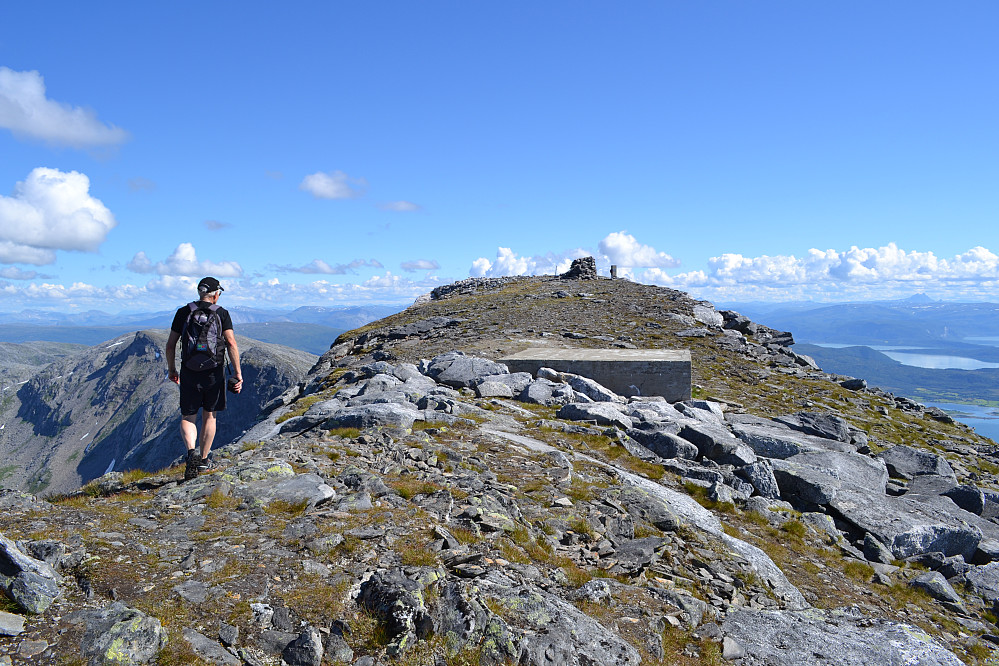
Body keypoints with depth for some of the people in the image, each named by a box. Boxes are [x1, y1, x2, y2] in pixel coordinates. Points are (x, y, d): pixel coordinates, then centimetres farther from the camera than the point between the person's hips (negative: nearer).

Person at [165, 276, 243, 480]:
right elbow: (231, 343, -12)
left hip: (189, 373, 1)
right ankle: (203, 461, 22)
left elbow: (170, 344, 4)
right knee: (209, 416, 14)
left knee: (188, 417, 9)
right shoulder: (221, 313, -2)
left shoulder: (183, 312, 3)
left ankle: (192, 451, -16)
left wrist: (171, 369, 18)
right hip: (214, 372, 0)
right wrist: (237, 372, -9)